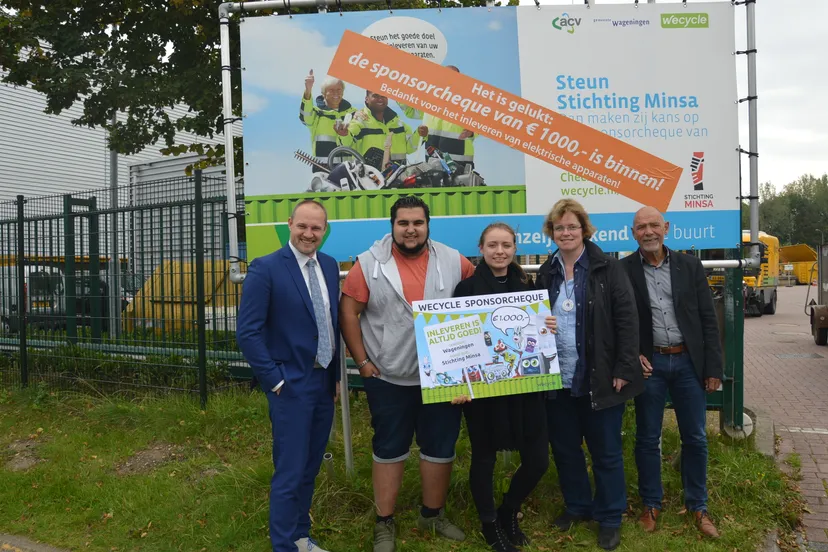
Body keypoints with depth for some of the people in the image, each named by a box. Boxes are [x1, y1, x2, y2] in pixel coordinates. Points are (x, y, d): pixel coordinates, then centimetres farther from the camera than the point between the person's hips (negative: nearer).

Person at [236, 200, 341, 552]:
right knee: (290, 473, 3)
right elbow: (247, 332, -15)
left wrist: (337, 375, 10)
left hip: (325, 383, 6)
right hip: (291, 385, -6)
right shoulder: (266, 268, -13)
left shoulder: (330, 266, 6)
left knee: (310, 469, 18)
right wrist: (275, 380, -14)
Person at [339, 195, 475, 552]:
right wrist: (362, 361, -7)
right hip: (388, 377, -2)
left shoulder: (453, 261, -1)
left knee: (440, 447, 13)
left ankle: (433, 515, 34)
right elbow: (348, 312, -4)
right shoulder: (369, 263, -7)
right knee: (389, 449, 11)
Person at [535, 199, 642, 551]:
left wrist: (623, 369, -13)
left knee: (605, 450, 9)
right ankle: (577, 506, 35)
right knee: (564, 447, 16)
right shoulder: (546, 273, 7)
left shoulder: (607, 269, -6)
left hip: (599, 378, -4)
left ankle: (609, 518, 26)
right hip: (557, 380, 5)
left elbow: (627, 319, -9)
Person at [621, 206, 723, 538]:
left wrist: (714, 367, -1)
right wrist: (632, 355, -9)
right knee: (647, 438, 9)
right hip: (649, 363, -1)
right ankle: (651, 505, 26)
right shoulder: (624, 270, -3)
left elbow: (708, 318, 2)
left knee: (695, 438, 10)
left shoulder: (689, 265, 1)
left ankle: (698, 507, 28)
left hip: (688, 361, 2)